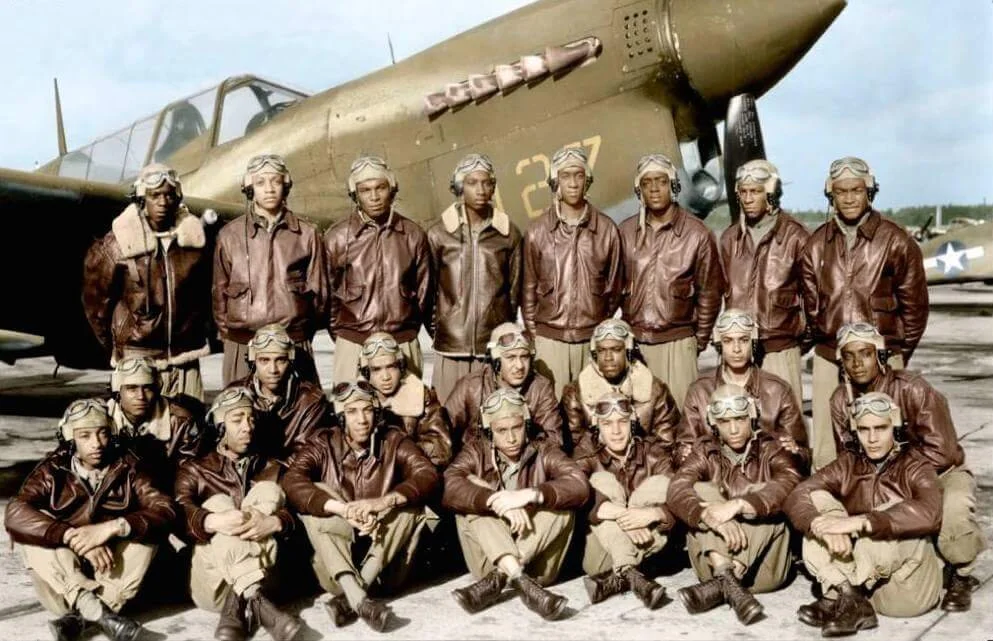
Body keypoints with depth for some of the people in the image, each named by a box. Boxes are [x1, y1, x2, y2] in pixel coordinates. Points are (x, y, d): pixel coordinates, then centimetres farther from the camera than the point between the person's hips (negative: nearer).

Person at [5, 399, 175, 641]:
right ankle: (98, 612, -34)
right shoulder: (52, 470, -4)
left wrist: (111, 528, -31)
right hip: (61, 578, 0)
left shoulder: (126, 468, -2)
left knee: (144, 527, -21)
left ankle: (81, 615, -30)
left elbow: (164, 509, -16)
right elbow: (15, 513, -22)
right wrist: (75, 538, -33)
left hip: (114, 572, 0)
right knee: (33, 526, -22)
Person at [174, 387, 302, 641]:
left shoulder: (269, 469, 17)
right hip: (213, 583, -1)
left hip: (263, 572, 1)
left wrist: (272, 522, -24)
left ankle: (238, 605, -29)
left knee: (266, 490, -15)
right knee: (218, 503, -21)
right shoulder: (196, 469, 13)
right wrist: (213, 521, -30)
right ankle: (255, 603, -38)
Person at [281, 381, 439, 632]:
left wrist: (383, 502, -35)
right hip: (335, 564, 0)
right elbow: (292, 482, -21)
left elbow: (428, 474, -18)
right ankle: (359, 600, -38)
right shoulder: (322, 445, -3)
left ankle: (349, 599, -30)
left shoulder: (393, 441, -2)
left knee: (411, 501, -22)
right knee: (314, 495, -22)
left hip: (383, 560, 0)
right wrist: (342, 508, -36)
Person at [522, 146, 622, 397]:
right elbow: (529, 288, 6)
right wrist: (533, 337, 7)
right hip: (550, 337, 0)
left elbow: (614, 286, 9)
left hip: (593, 338, 1)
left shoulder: (606, 228, 1)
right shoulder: (537, 230, 0)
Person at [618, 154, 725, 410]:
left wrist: (700, 340, 3)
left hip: (677, 342, -2)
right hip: (632, 340, 3)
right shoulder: (626, 231, 4)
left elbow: (709, 293, 2)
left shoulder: (696, 233, -3)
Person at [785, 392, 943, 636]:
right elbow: (797, 496, -13)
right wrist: (822, 526, -36)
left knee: (894, 512, -29)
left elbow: (929, 513, -30)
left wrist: (858, 523, -39)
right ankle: (850, 599, -27)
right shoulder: (847, 465, 2)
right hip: (862, 578, 3)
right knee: (819, 499, -14)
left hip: (910, 583, -3)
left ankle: (839, 599, -21)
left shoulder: (915, 467, -6)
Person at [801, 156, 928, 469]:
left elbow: (914, 303, 3)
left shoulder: (896, 241, -2)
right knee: (825, 452, 6)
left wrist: (899, 352, 6)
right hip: (828, 357, 3)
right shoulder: (817, 244, 7)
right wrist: (821, 339, 11)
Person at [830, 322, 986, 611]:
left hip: (941, 473, -4)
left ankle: (960, 577, -3)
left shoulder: (912, 389, -22)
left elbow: (941, 453, -22)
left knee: (953, 512, -38)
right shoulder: (841, 401, -8)